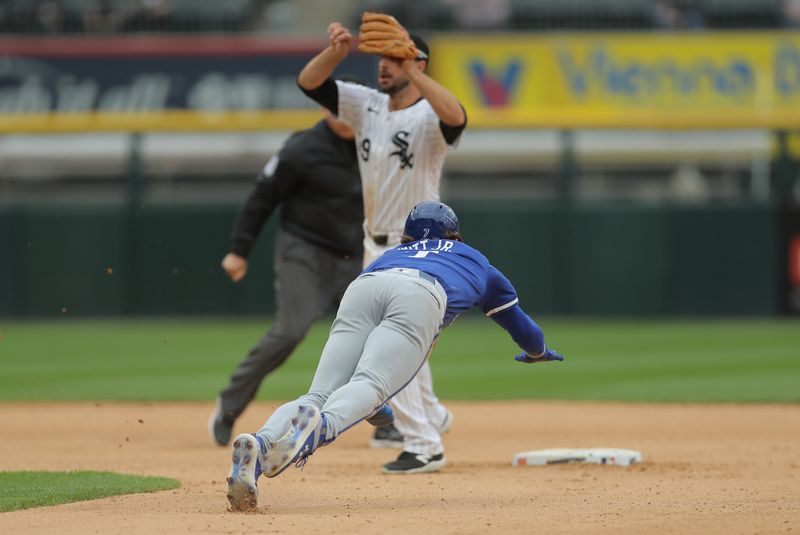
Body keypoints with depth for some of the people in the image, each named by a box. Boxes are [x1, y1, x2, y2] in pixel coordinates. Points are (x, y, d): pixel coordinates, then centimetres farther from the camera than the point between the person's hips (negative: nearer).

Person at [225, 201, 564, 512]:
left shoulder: (391, 254, 47)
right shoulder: (475, 260, 44)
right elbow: (515, 318, 57)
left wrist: (373, 407, 59)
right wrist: (537, 351, 79)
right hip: (419, 297, -2)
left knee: (320, 396, -11)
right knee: (369, 384, -23)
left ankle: (258, 446, -44)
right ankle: (319, 428, -59)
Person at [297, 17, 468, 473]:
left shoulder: (428, 118, -18)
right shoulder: (367, 106, 2)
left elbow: (456, 116, -43)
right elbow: (309, 82, -4)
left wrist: (414, 74, -50)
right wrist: (337, 51, -23)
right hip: (377, 245, 8)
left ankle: (424, 446, -11)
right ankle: (429, 416, 42)